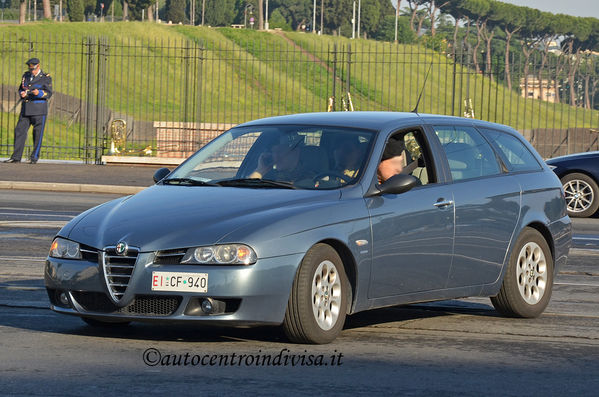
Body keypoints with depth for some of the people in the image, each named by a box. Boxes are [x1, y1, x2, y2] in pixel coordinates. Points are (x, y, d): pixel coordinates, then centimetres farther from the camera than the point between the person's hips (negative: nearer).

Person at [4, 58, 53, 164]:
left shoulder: (46, 78, -3)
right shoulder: (26, 76, 13)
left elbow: (48, 93, -8)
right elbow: (20, 89, 18)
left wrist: (39, 93, -27)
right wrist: (22, 93, -5)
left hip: (39, 110, -5)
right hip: (26, 110, 5)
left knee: (38, 134, -1)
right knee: (19, 131, -2)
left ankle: (34, 157, 8)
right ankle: (16, 157, -1)